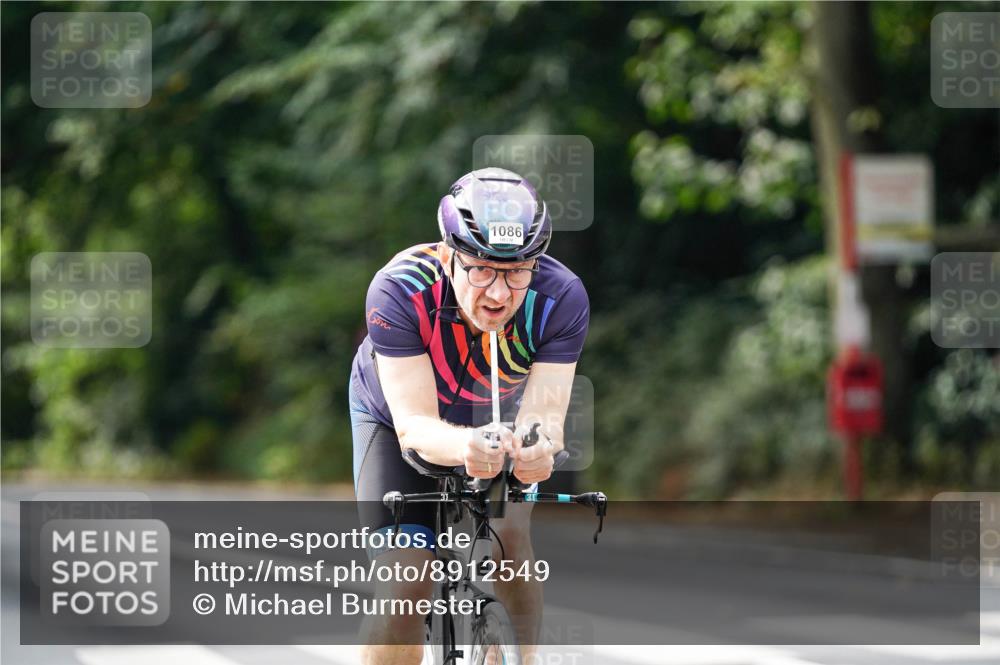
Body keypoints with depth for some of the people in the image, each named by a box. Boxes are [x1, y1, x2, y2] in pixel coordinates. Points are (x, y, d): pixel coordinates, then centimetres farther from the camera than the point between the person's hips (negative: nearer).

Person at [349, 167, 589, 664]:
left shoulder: (560, 298, -33)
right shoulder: (399, 290, -38)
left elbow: (542, 411, -38)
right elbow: (414, 425, -42)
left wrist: (537, 446, -62)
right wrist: (465, 446, -64)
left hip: (494, 416, 2)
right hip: (396, 418, -2)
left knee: (510, 536, -21)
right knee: (404, 582, -16)